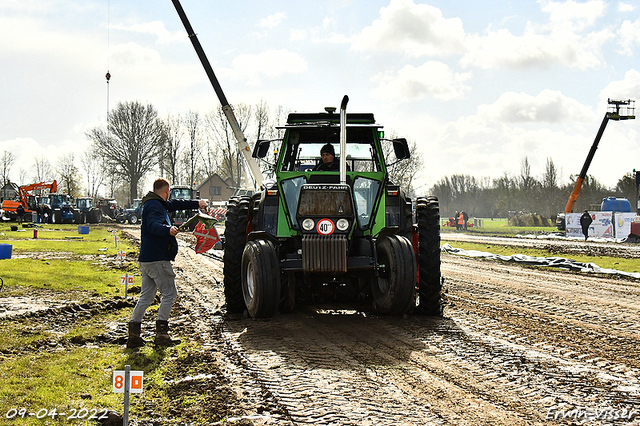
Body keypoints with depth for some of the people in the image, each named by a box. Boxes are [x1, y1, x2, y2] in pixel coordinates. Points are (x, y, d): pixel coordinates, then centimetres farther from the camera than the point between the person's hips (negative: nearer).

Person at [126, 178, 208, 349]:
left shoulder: (158, 204, 18)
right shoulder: (154, 206, -13)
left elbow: (176, 204, 34)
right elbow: (153, 225, -32)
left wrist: (197, 204, 44)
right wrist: (168, 229, -51)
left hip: (147, 259, 10)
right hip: (157, 259, -10)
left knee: (146, 297, 10)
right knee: (169, 294, -4)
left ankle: (133, 335, 8)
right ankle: (161, 334, -4)